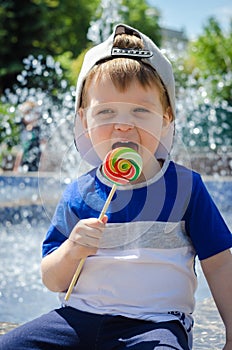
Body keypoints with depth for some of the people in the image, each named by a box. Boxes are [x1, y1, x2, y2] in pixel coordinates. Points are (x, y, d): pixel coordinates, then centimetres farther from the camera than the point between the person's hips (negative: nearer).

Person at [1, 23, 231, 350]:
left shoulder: (185, 186, 2)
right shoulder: (78, 194, 6)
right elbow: (52, 282, 6)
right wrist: (73, 251, -15)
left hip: (156, 321, -3)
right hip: (79, 316, 3)